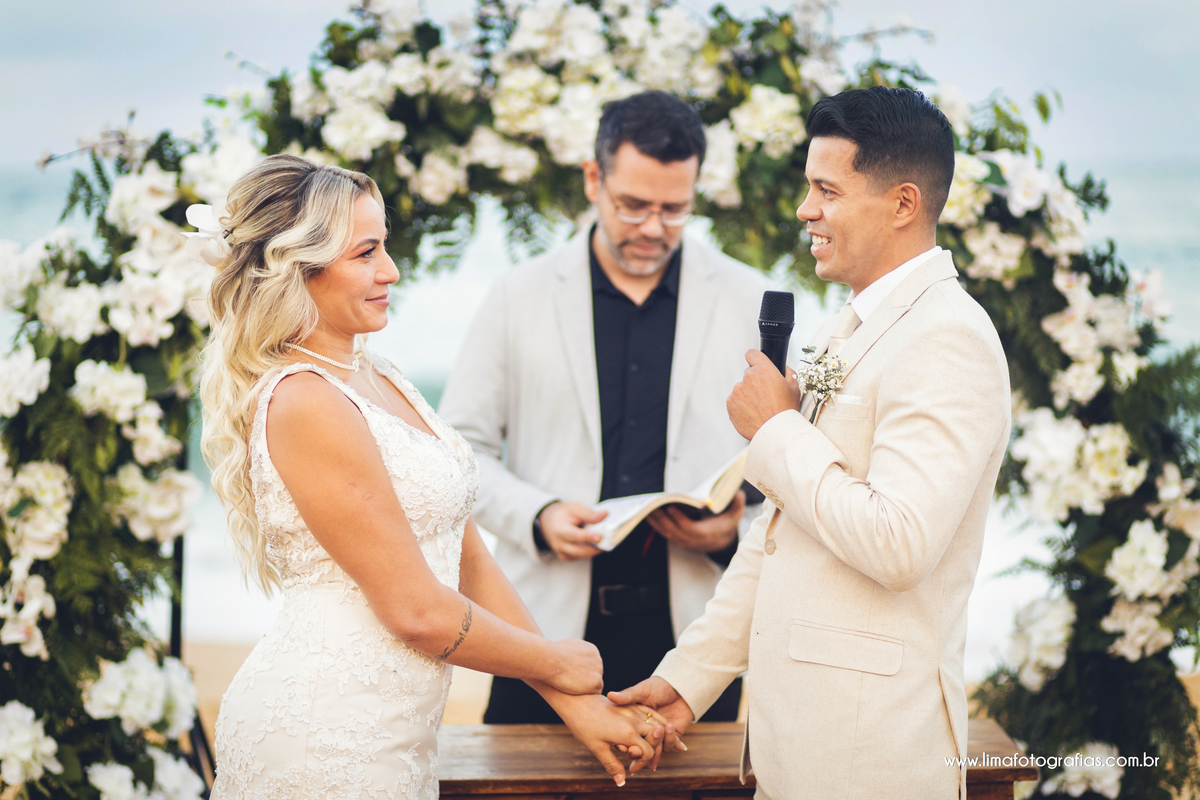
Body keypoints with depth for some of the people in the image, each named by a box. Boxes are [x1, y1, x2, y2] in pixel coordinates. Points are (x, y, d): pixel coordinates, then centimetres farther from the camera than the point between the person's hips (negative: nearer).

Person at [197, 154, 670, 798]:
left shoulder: (379, 379, 9)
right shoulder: (304, 403, -18)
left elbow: (468, 559, 9)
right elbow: (416, 608, -17)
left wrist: (575, 701, 6)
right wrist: (556, 664, -3)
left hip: (388, 738, 8)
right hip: (321, 743, -8)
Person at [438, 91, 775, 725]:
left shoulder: (749, 302, 6)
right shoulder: (520, 297, 6)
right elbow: (460, 446, 7)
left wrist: (739, 529, -11)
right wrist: (535, 515, -10)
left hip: (695, 625, 0)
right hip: (551, 624, 0)